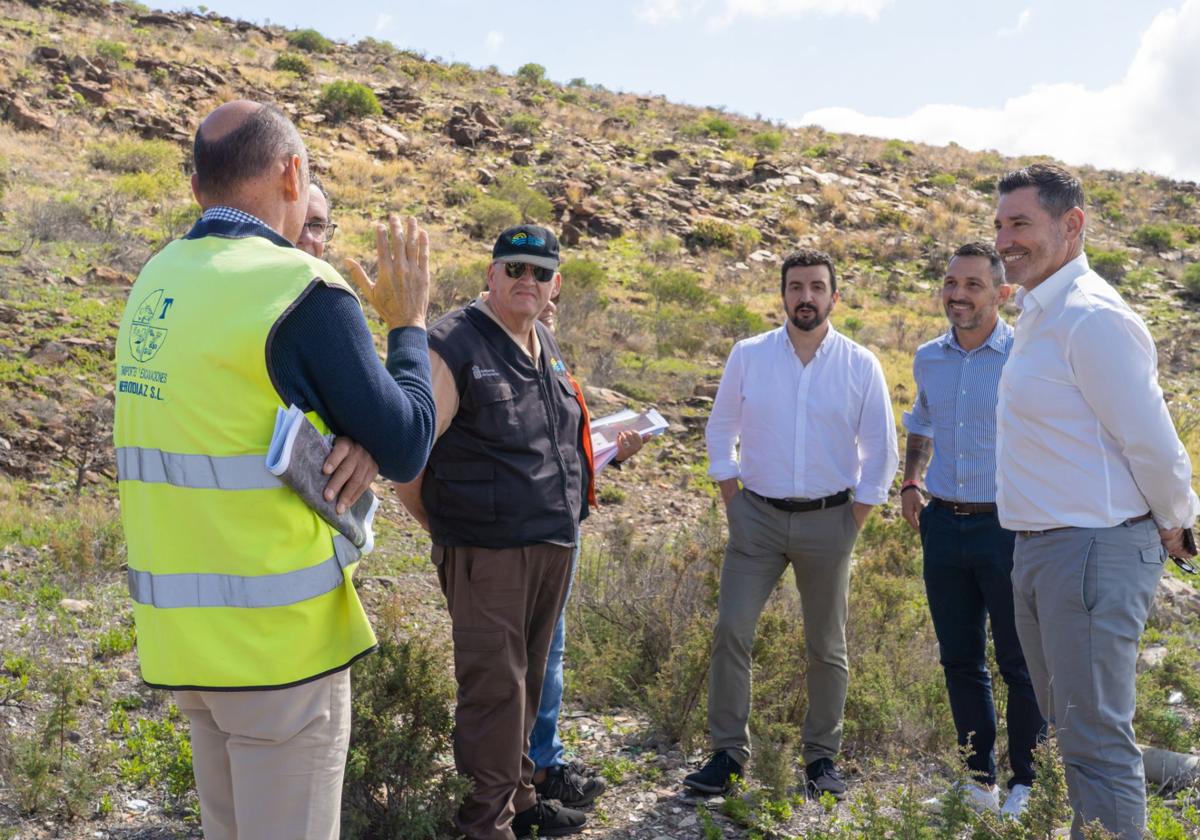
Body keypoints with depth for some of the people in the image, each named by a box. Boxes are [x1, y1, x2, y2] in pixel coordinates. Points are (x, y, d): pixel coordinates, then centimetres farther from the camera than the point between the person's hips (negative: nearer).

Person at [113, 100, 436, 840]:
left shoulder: (155, 284, 7)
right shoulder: (302, 290, -17)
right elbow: (405, 449, -10)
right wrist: (410, 325, 2)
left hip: (185, 627, 8)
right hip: (278, 634, -7)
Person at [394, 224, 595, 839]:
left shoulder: (546, 346, 13)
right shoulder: (454, 346, -12)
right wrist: (447, 532, -3)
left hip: (554, 547, 7)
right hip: (488, 552, -7)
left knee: (528, 679, 17)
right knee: (496, 685, -2)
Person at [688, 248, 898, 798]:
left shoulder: (861, 366, -2)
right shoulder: (748, 356, 0)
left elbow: (881, 452, 4)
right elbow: (721, 429, 10)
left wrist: (855, 519, 0)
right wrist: (731, 499, 3)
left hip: (827, 521, 0)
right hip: (758, 518, 0)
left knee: (827, 648, 9)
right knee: (731, 631, -7)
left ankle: (822, 757, 22)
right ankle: (728, 753, 4)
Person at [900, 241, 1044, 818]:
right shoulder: (927, 359, 8)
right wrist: (910, 483, 16)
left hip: (1008, 527, -5)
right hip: (943, 525, 5)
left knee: (1020, 664, 3)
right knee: (960, 661, 11)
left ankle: (1026, 782, 17)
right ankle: (981, 775, 24)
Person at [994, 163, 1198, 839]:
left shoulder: (1092, 318, -19)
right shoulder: (1039, 317, 13)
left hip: (1094, 550, -10)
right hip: (1038, 549, 10)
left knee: (1097, 743, -5)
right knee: (1068, 726, 20)